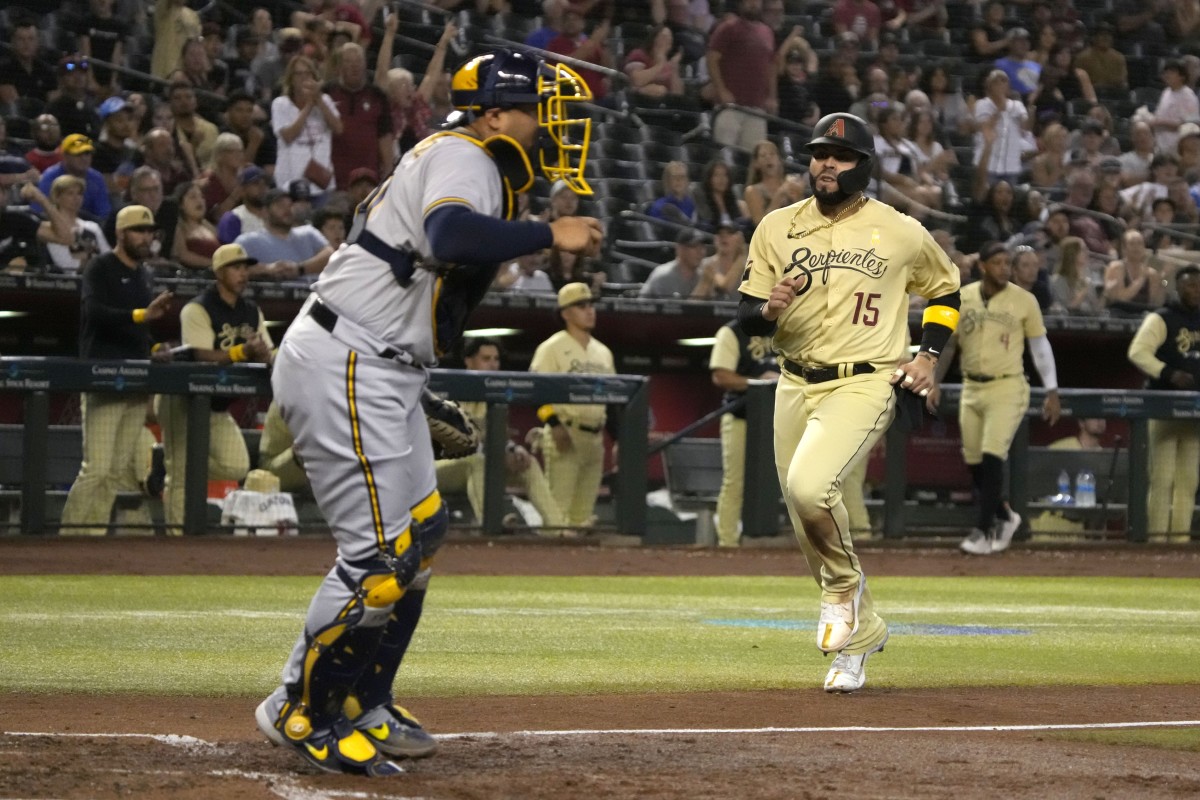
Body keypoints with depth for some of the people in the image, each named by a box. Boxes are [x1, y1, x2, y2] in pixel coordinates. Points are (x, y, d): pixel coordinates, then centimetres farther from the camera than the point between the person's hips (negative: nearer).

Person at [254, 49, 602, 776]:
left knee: (419, 533, 17)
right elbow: (449, 237, -33)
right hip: (345, 367, -11)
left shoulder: (472, 164, 19)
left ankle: (363, 707, 25)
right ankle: (301, 713, 1)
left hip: (384, 377, 11)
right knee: (380, 553, -11)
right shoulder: (463, 158, -13)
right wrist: (551, 235, -27)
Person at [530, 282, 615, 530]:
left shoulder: (603, 352, 19)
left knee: (584, 513, 8)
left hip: (595, 438, 7)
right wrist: (555, 425, -21)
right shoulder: (552, 348, -2)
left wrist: (619, 436, 14)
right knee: (559, 508, -13)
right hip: (564, 435, -7)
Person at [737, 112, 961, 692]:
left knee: (809, 486, -29)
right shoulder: (777, 228, 4)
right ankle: (859, 634, 29)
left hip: (864, 385, -4)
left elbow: (945, 288, 16)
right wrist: (770, 308, -19)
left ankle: (845, 587, -2)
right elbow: (744, 318, 4)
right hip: (795, 387, 4)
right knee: (810, 534, 8)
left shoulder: (901, 233, -2)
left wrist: (929, 352, 2)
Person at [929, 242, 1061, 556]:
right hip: (971, 389, 4)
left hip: (1007, 389, -4)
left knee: (992, 457, -15)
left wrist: (1052, 392, -1)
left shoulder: (1024, 301, -5)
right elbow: (948, 342, 12)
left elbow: (1040, 346, 1)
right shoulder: (961, 298, 3)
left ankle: (984, 531, -8)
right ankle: (1004, 518, 30)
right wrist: (934, 384, 6)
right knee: (974, 463, 8)